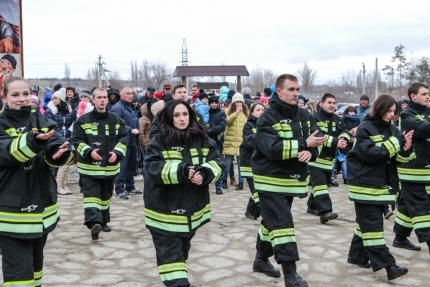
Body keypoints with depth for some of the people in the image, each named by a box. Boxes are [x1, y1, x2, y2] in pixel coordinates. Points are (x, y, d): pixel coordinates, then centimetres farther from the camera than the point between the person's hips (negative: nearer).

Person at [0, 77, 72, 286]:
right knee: (18, 268, -6)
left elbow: (59, 146, -10)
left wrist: (60, 152, -33)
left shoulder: (41, 121, 4)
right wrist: (32, 141, -45)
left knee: (35, 261, 22)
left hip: (41, 206, 5)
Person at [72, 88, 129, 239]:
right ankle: (94, 222, -26)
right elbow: (77, 140, -4)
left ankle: (103, 221, 31)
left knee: (106, 195, 16)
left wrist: (117, 152, -10)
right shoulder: (83, 120, -4)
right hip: (89, 166, -3)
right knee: (91, 194, -15)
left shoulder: (116, 120, 4)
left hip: (110, 166, 4)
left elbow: (124, 138, 6)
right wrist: (88, 152, -21)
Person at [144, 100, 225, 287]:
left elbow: (217, 162, 0)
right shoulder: (159, 142, -10)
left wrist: (205, 174, -21)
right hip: (165, 210, -4)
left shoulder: (202, 140, 1)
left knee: (182, 249, 23)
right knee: (169, 252, -3)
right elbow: (153, 169, -20)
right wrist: (181, 171, -33)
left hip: (192, 208, 5)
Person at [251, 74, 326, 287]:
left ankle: (261, 259, 36)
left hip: (292, 179, 7)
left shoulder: (304, 116, 6)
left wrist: (310, 152, -17)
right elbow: (273, 149, -26)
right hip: (271, 180, -7)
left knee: (272, 221, 19)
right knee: (281, 224, -10)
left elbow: (314, 142, 7)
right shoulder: (267, 119, -15)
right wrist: (303, 144, -26)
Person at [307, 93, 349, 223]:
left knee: (321, 183, 17)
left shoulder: (337, 119, 11)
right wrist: (335, 142, -33)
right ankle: (325, 212, -22)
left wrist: (343, 139, -21)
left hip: (329, 158, 8)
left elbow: (344, 132, 4)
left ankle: (312, 206, 33)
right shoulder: (315, 118, -13)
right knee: (320, 184, -15)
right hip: (316, 157, -8)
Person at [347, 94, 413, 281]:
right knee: (372, 224, -6)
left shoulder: (391, 128, 9)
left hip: (382, 184, 7)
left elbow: (399, 153, 8)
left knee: (366, 222, 15)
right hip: (365, 183, -7)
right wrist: (395, 144, -20)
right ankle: (387, 265, -7)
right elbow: (370, 154, -21)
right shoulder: (365, 128, -10)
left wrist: (405, 148, -14)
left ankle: (357, 255, 27)